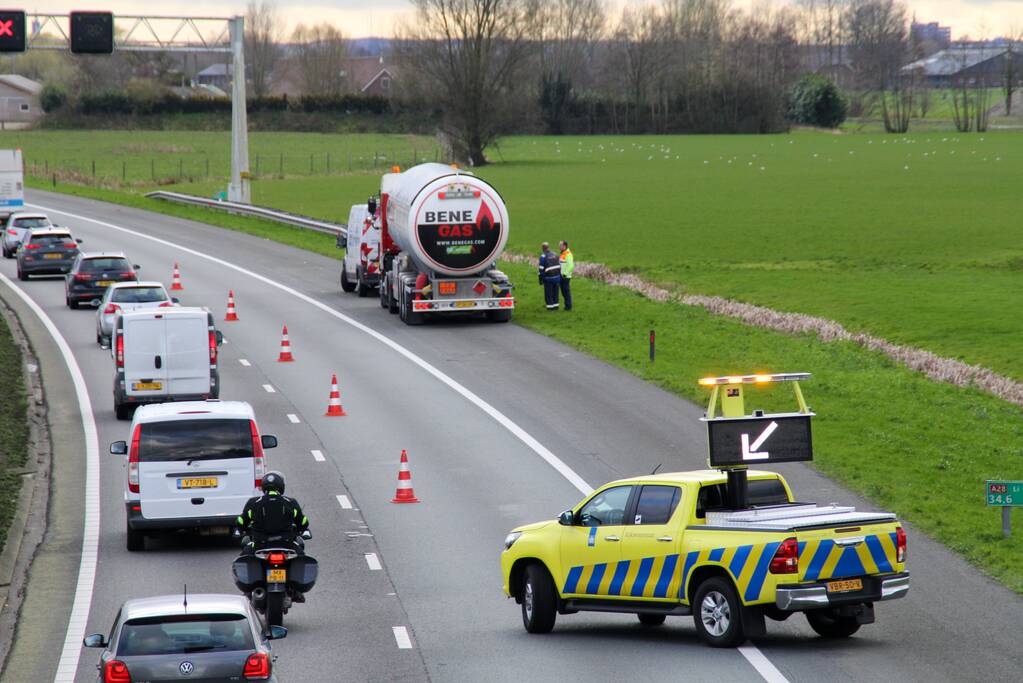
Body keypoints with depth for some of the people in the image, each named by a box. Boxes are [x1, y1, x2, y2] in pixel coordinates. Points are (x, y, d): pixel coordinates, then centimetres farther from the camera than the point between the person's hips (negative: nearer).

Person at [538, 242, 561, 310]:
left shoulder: (543, 256, -11)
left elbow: (541, 269, -12)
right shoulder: (555, 255, 7)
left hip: (548, 278, -5)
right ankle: (556, 305, 18)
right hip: (557, 276, 5)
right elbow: (559, 265, 12)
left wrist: (540, 279, -6)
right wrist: (559, 276, 19)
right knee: (555, 293, 15)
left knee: (548, 294, 4)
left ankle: (550, 306, 4)